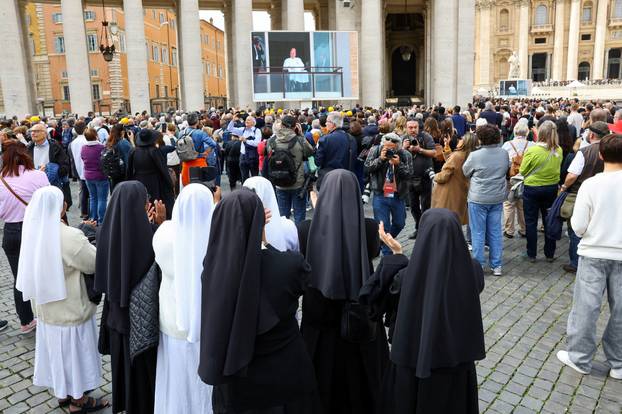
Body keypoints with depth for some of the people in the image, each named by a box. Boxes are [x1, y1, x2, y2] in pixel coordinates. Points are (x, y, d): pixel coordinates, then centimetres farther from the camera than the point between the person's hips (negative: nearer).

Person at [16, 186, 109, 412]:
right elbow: (95, 264, -19)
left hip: (47, 309, 7)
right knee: (75, 352, 12)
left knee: (56, 351, 23)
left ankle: (62, 393, 42)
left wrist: (82, 234, 4)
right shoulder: (70, 237, -29)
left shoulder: (34, 232, -4)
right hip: (71, 311, -7)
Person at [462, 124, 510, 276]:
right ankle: (497, 266, 18)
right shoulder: (504, 153, -3)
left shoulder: (475, 155, -16)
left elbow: (466, 172, 0)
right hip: (497, 198, 4)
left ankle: (478, 265, 11)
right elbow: (507, 169, 13)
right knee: (495, 232, 12)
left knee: (478, 233, 5)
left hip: (478, 199, -4)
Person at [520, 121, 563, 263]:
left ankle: (531, 254, 15)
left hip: (532, 188, -4)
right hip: (552, 188, 4)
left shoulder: (532, 151, -20)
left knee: (531, 222, 8)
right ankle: (550, 254, 23)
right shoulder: (558, 151, -7)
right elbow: (558, 169, 8)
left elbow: (523, 171, -10)